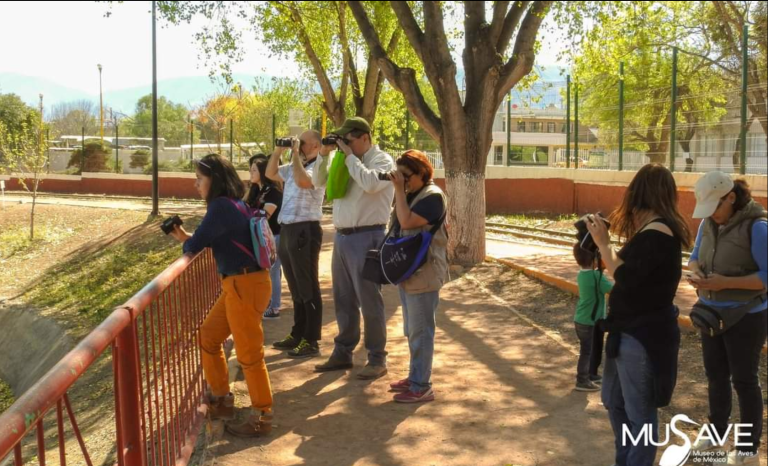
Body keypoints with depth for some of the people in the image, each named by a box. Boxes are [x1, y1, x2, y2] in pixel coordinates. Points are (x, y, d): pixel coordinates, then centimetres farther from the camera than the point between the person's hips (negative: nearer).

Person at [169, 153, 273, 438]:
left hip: (246, 285, -11)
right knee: (207, 338, 19)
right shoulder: (232, 204, 14)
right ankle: (222, 401, 31)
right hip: (237, 284, 11)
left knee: (248, 354, -1)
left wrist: (184, 242, 7)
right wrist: (184, 236, 10)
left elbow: (195, 247, -16)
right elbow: (212, 245, 20)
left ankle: (262, 418, 11)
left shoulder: (221, 206, -16)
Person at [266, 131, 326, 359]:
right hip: (287, 229, 9)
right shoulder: (293, 166, 15)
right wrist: (279, 150, 11)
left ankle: (311, 341, 5)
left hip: (305, 230, -9)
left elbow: (302, 181, -29)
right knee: (295, 288, 17)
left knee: (308, 289, -2)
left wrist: (295, 154, -17)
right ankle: (297, 335, 28)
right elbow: (270, 173, 24)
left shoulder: (319, 167, -11)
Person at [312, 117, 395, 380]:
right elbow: (318, 181, 20)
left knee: (369, 300, -1)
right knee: (343, 299, 14)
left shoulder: (382, 160, -6)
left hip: (366, 237, -7)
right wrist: (324, 154, 5)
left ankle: (377, 359, 9)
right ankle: (343, 353, 26)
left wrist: (350, 156, -15)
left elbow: (370, 183, -25)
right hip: (341, 237, 7)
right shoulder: (347, 161, 14)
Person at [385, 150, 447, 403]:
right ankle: (415, 377, 28)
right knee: (412, 330, 17)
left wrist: (399, 190, -19)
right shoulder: (410, 194, 13)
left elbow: (407, 221, -25)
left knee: (420, 331, -4)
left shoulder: (432, 196, -14)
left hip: (423, 274, -9)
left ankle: (421, 387, 2)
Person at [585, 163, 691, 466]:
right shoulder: (651, 230, 9)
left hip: (644, 336, -11)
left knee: (640, 413, 4)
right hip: (629, 331, 11)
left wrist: (603, 243, -16)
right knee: (614, 401, 23)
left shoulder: (657, 233, -22)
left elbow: (625, 279, -24)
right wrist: (605, 242, 3)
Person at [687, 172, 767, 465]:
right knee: (715, 375, 18)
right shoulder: (708, 224, -1)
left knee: (744, 380, 5)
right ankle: (717, 431, 36)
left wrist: (725, 282, -28)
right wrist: (696, 273, -14)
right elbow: (695, 257, 9)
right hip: (712, 313, 6)